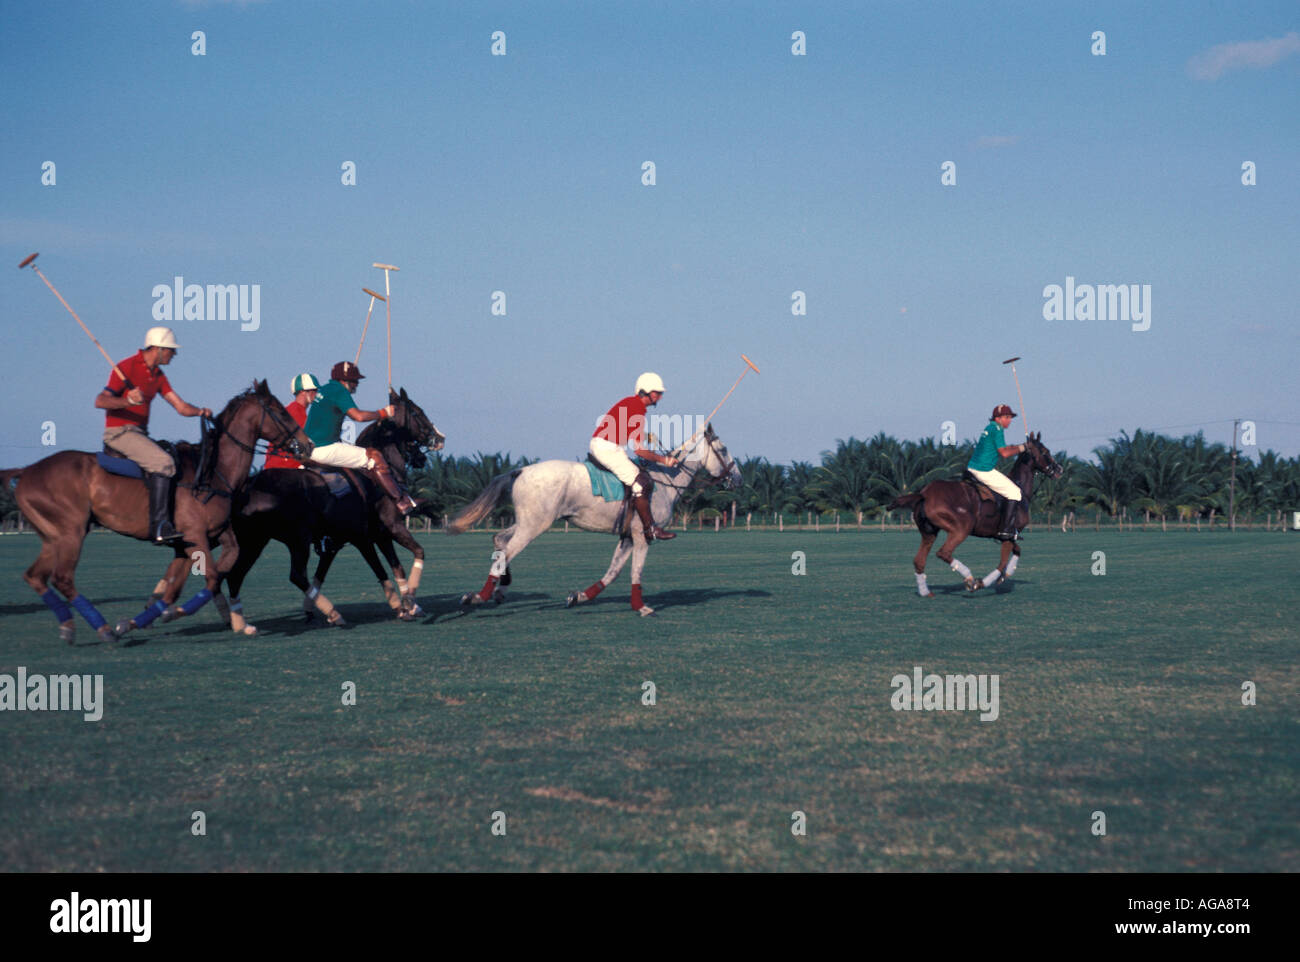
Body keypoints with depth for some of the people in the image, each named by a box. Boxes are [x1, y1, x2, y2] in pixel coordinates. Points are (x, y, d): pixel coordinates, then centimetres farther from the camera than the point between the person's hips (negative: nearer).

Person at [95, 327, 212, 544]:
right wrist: (128, 400, -34)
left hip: (140, 433, 9)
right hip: (120, 432, -9)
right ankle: (159, 526, -31)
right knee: (164, 462, -28)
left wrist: (200, 411, -11)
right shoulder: (126, 368, -11)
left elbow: (181, 407, 10)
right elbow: (100, 401, -16)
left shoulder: (158, 375, 14)